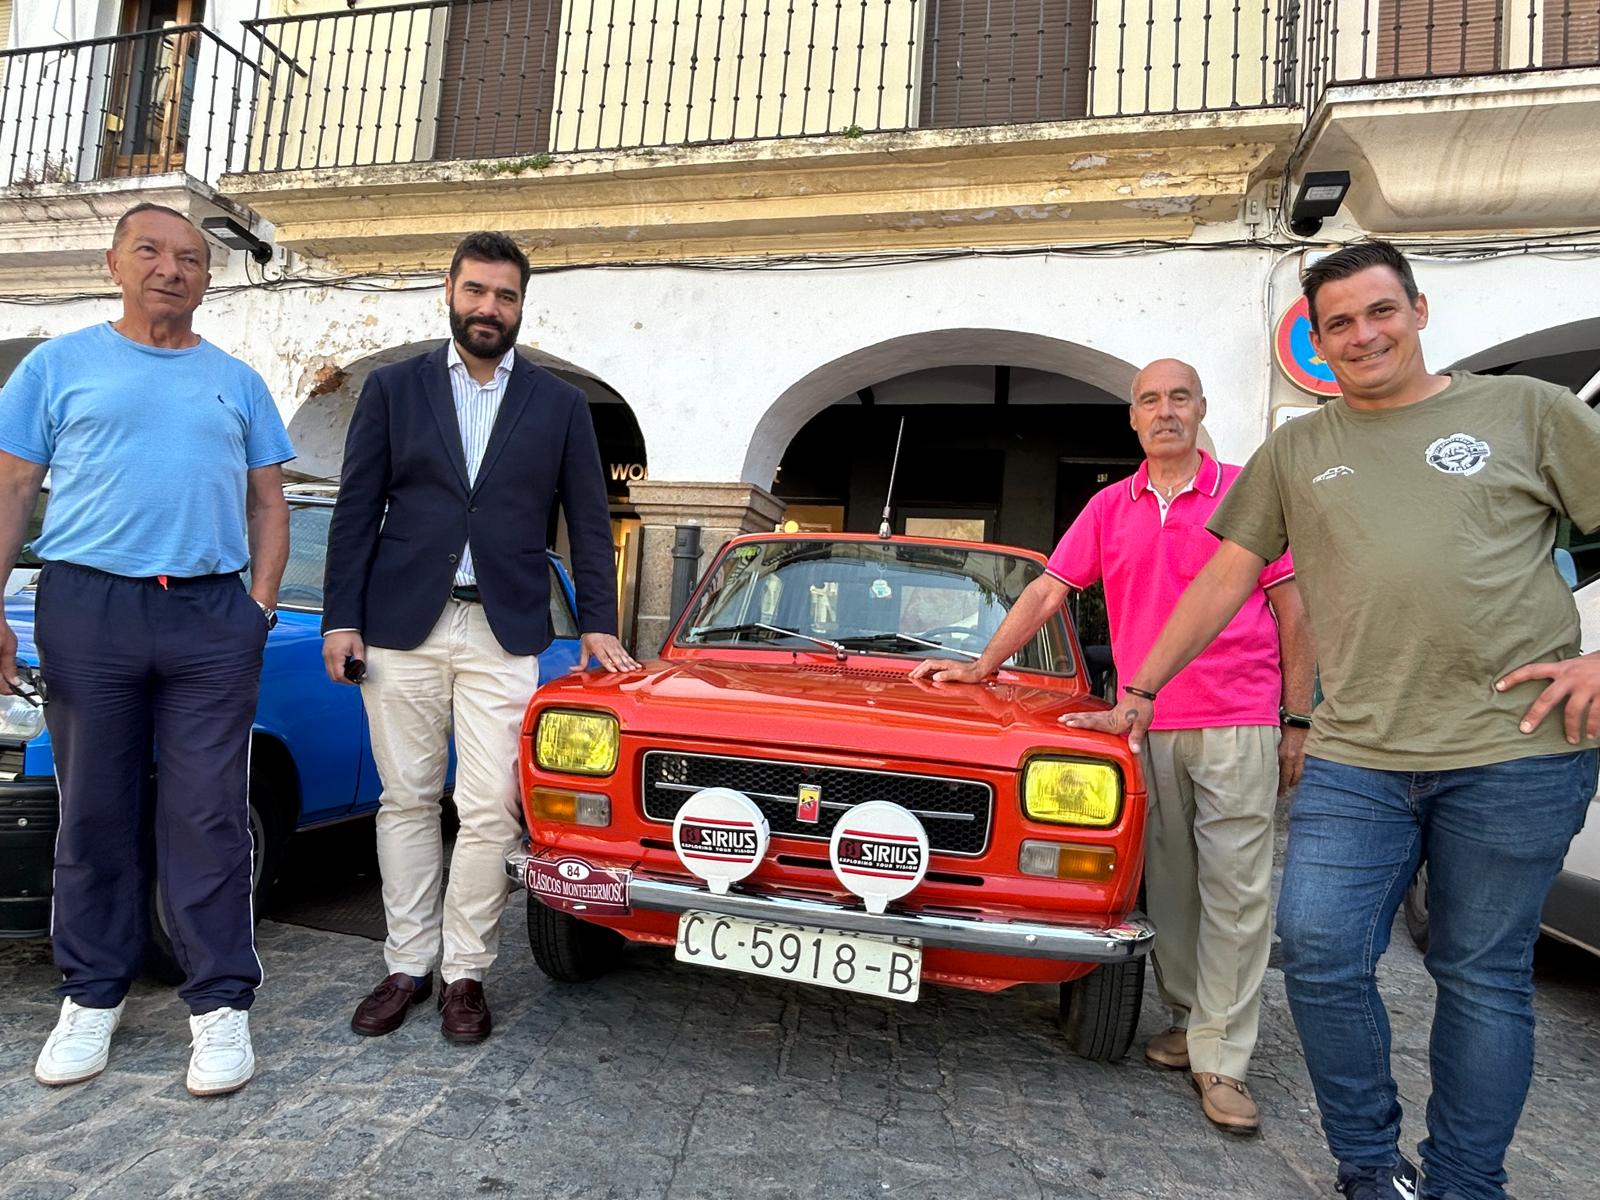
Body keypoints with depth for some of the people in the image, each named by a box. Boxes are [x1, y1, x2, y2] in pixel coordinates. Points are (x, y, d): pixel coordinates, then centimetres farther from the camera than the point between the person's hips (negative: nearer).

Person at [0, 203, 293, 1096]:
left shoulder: (236, 382, 14)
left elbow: (269, 504, 14)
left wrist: (261, 604, 1)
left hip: (213, 620, 1)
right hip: (87, 610, 0)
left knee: (209, 819, 0)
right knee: (96, 814, 7)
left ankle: (222, 1002, 7)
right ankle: (94, 995, 21)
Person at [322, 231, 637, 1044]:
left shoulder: (560, 404, 8)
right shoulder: (392, 388, 9)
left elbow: (588, 522, 7)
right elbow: (356, 510, 6)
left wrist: (599, 624, -1)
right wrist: (340, 618, 0)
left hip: (505, 634, -1)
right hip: (401, 626, 1)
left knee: (489, 810, -3)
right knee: (406, 801, 8)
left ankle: (466, 971, 14)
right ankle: (408, 966, 22)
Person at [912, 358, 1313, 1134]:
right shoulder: (1110, 507, 10)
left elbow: (1290, 611, 3)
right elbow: (1046, 591, 11)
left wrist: (1297, 722, -1)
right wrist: (982, 667, 7)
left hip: (1239, 728, -3)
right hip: (1147, 727, 3)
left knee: (1235, 891, -1)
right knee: (1168, 887, 10)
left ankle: (1221, 1060, 8)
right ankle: (1187, 1020, 26)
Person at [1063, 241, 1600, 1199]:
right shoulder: (1296, 451, 13)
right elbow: (1223, 583, 11)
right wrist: (1140, 691, 8)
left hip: (1517, 751, -1)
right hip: (1355, 755, 2)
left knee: (1484, 977, 8)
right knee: (1320, 954, -4)